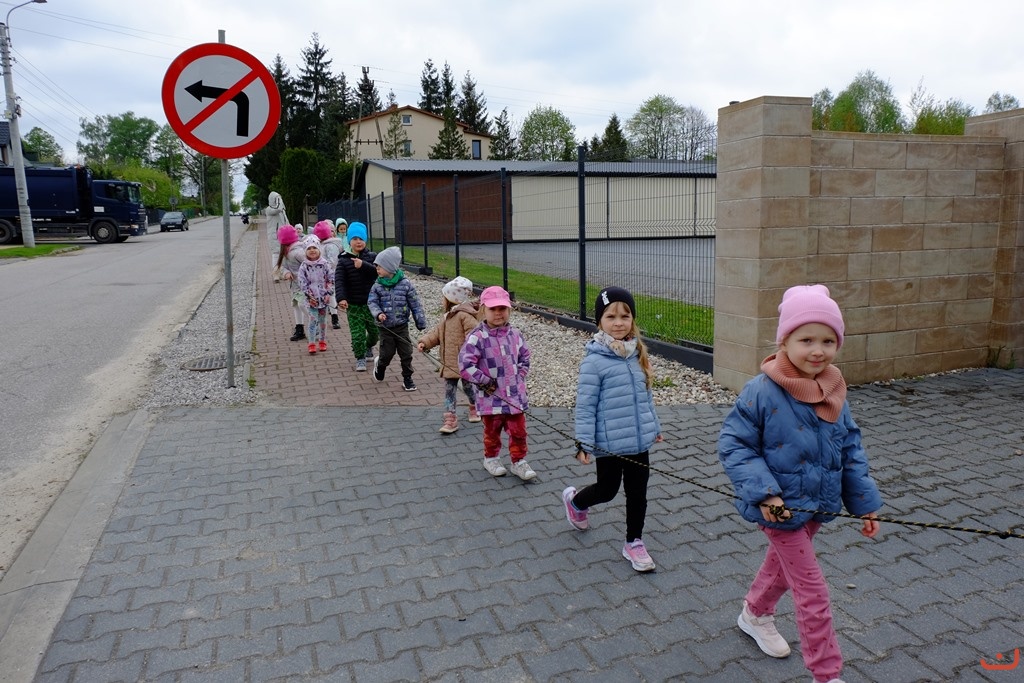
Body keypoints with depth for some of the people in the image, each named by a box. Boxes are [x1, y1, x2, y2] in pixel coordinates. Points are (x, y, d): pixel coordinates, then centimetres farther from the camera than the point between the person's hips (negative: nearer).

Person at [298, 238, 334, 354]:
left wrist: (329, 294, -7)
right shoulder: (304, 266, -4)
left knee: (323, 320, 11)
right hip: (311, 298, -1)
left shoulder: (325, 264, -3)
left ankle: (322, 341, 24)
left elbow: (331, 279, 0)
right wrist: (309, 296, -9)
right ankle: (312, 344, 0)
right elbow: (302, 283, -4)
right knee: (313, 320, -6)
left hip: (324, 297, 1)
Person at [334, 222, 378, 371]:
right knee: (357, 334, -3)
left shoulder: (372, 257, 1)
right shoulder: (344, 260, -3)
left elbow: (378, 272, -15)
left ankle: (369, 347, 43)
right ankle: (360, 358, 13)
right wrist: (341, 298, -28)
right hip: (353, 304, -2)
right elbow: (339, 280, -13)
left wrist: (363, 265, -31)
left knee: (375, 331, 13)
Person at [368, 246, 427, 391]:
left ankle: (407, 378, 17)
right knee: (387, 353, 6)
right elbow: (372, 302, -4)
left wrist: (421, 322, -1)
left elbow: (415, 304, -3)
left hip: (402, 326, 0)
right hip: (386, 327, 1)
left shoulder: (405, 284, -7)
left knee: (406, 353, 3)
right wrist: (378, 314, -25)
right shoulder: (377, 286, -3)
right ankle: (380, 366, 39)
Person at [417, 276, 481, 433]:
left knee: (468, 385, 12)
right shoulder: (447, 317, 11)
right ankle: (450, 418, 8)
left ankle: (475, 407, 38)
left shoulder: (465, 315, -19)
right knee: (449, 389, 5)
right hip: (449, 363, 8)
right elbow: (436, 333, 13)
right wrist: (425, 342, -1)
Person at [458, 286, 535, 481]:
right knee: (492, 431, 15)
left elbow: (524, 357, 15)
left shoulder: (514, 334, 1)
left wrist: (520, 376, 4)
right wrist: (485, 381, -17)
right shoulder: (477, 337, -17)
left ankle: (519, 461, 24)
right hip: (491, 397, -4)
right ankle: (491, 458, 36)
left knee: (519, 430, 9)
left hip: (515, 394, 4)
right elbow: (465, 365, -21)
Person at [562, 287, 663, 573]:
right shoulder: (595, 360, -18)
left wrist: (654, 426, 19)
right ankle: (574, 500, 44)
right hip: (609, 443, -5)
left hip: (638, 440, 6)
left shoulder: (637, 353, 2)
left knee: (637, 492, 14)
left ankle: (634, 543, 33)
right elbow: (585, 405, -16)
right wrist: (584, 443, -16)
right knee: (607, 490, 13)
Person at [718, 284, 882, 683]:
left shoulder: (833, 394, -4)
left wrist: (864, 502, 6)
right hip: (781, 508, -7)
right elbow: (732, 444, -19)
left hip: (818, 504, 7)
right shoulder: (762, 392, -24)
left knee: (783, 563, 27)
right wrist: (763, 492, -26)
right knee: (812, 590, 2)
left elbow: (851, 450, 6)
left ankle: (755, 615, 54)